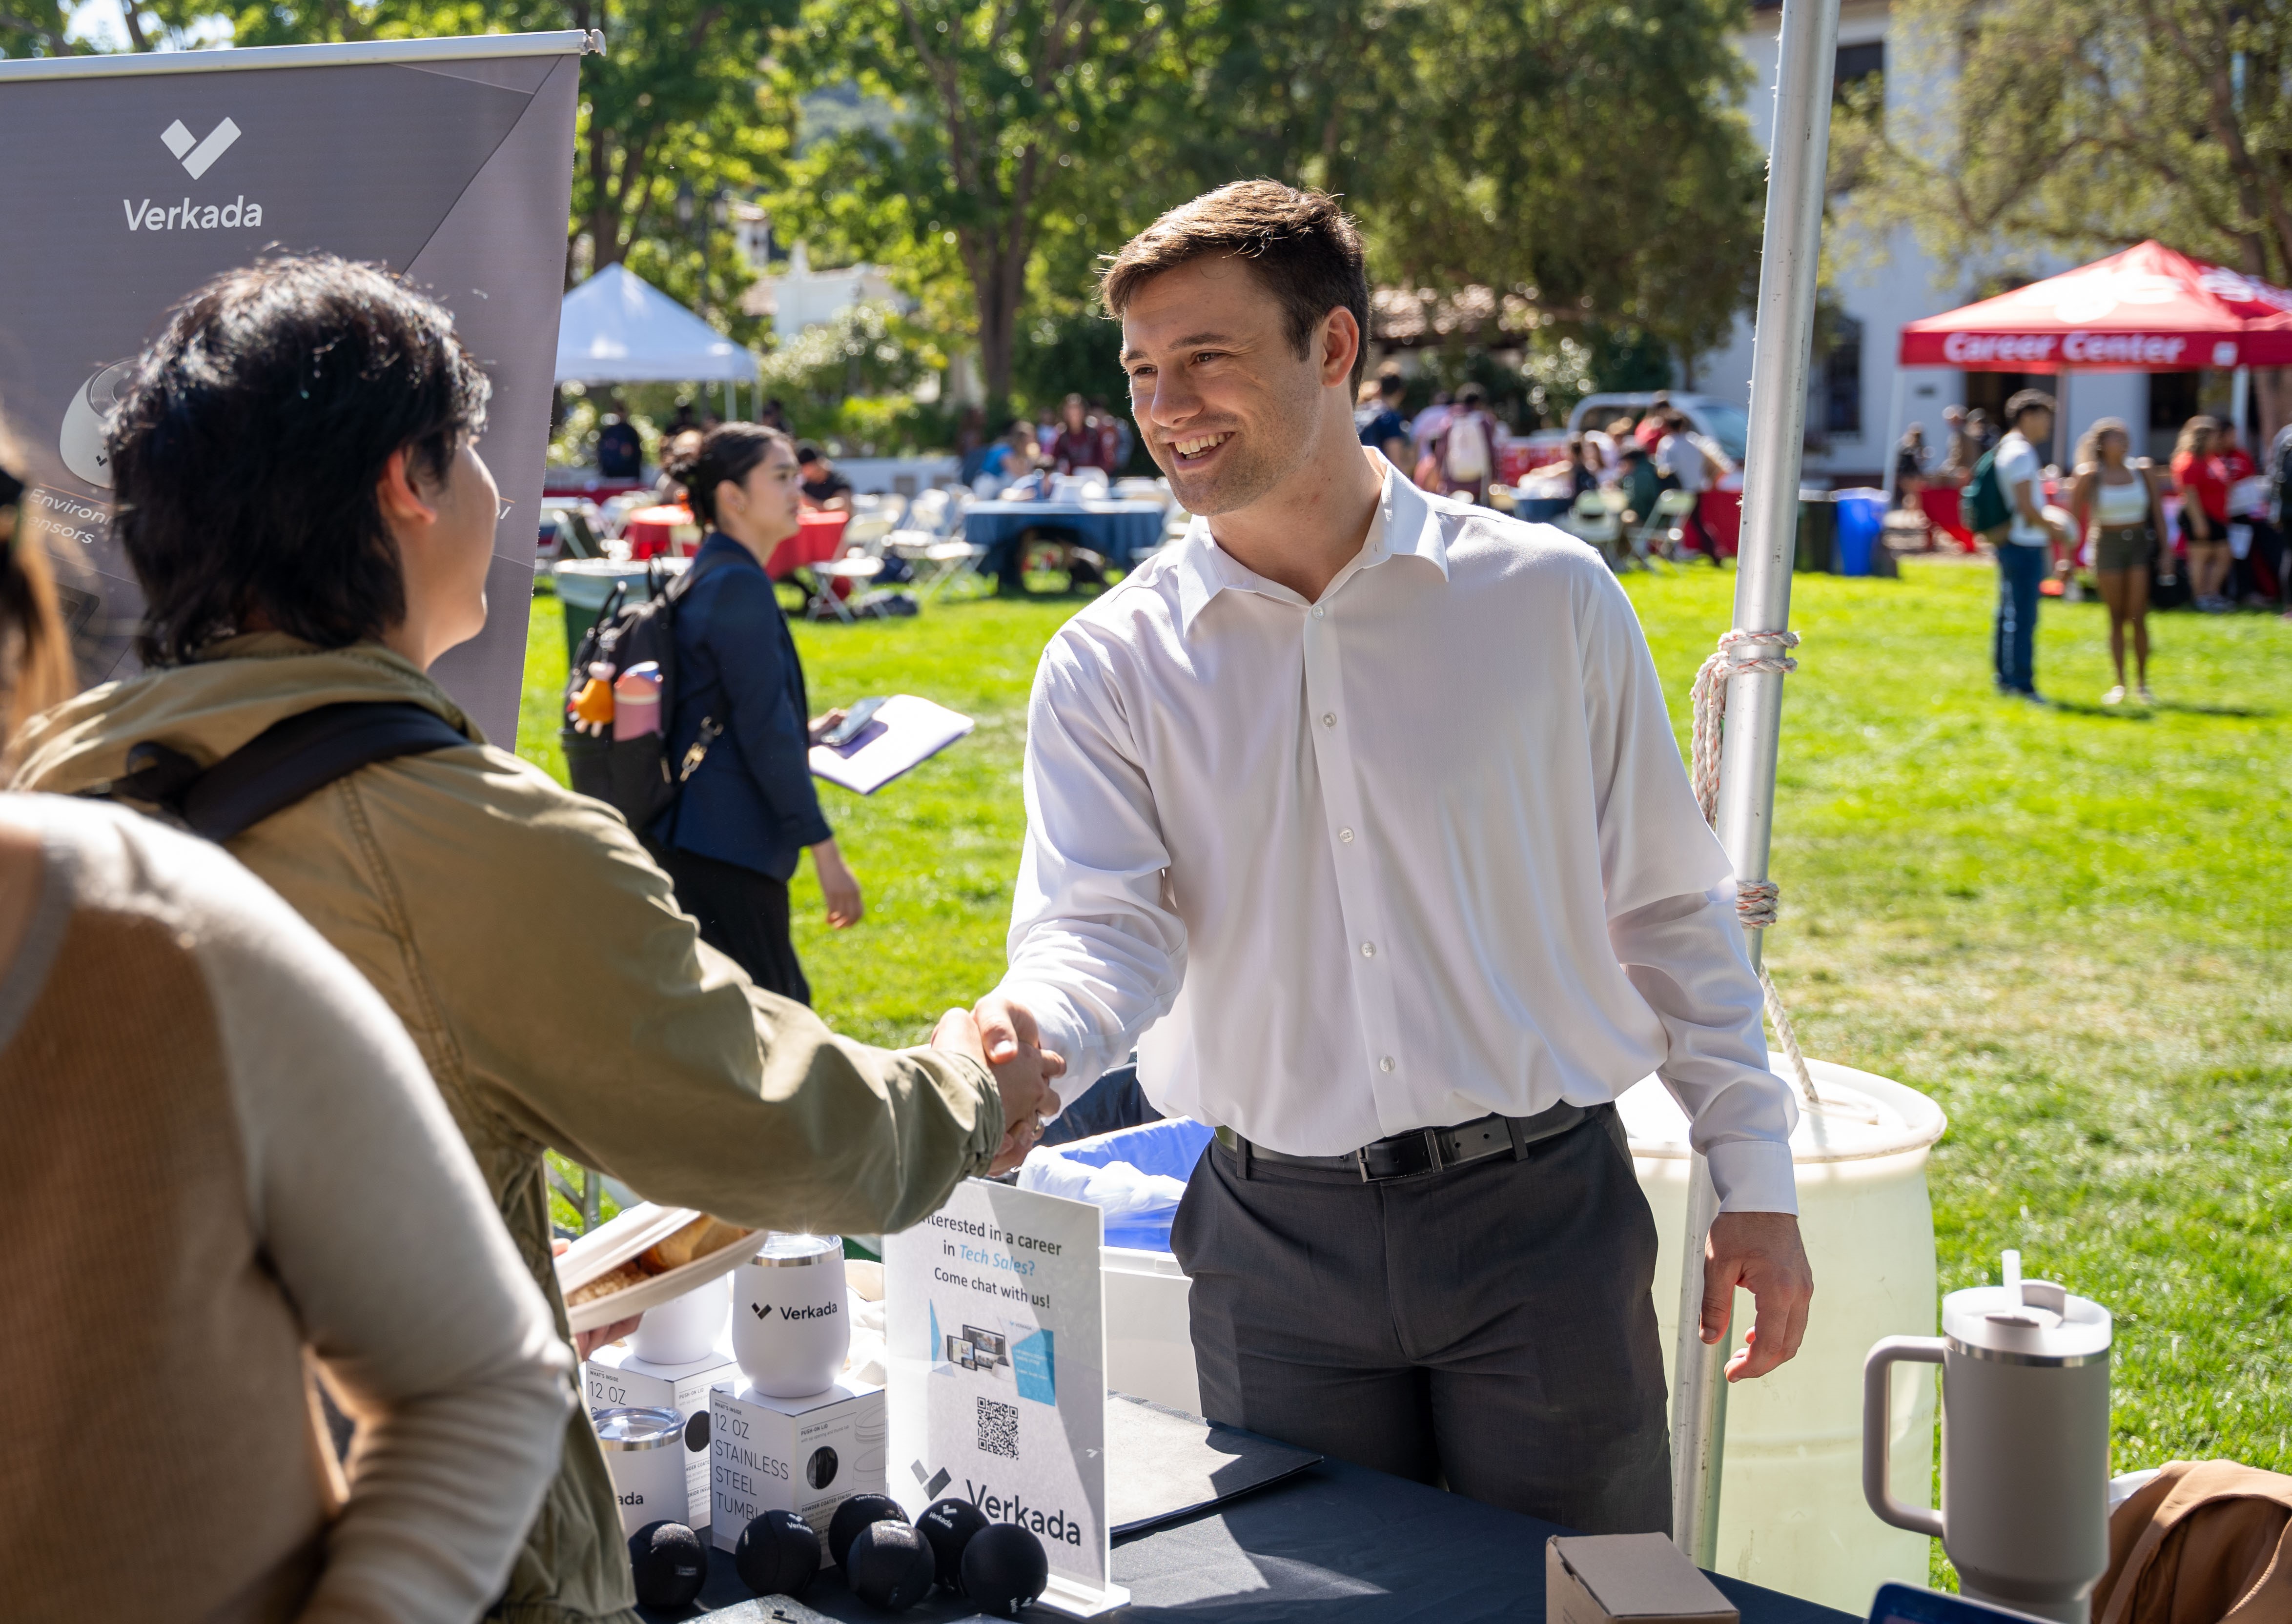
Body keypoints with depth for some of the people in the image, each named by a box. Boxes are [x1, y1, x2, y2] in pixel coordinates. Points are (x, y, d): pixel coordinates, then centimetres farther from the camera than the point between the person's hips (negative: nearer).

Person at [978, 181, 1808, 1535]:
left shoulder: (1548, 598, -1)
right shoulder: (1108, 666, 1)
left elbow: (1671, 908, 4)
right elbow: (1104, 923, -11)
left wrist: (1754, 1181, 2)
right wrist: (1026, 1030, -34)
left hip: (1545, 1219, -1)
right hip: (1274, 1236, 1)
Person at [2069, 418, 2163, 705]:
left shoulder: (2141, 471, 4)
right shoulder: (2091, 476, -3)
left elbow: (2157, 514, 7)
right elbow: (2074, 516, -2)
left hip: (2140, 544, 1)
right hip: (2108, 544, -1)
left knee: (2138, 617, -4)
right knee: (2117, 618, 3)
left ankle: (2142, 683, 5)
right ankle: (2119, 683, 11)